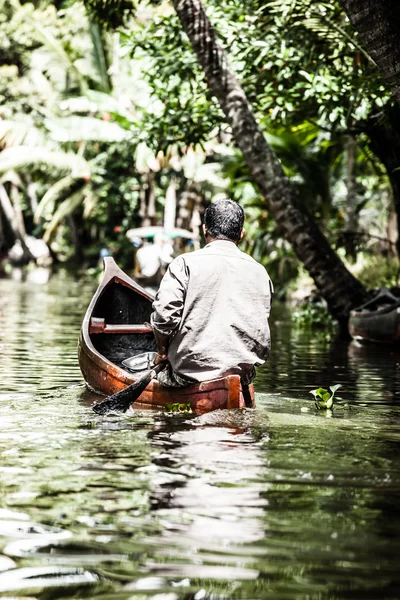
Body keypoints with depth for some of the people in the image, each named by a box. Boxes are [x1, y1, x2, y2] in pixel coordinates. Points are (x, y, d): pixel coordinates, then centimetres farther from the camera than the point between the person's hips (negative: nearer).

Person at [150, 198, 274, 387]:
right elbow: (262, 334, 12)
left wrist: (162, 351, 5)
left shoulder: (185, 263, -4)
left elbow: (164, 315, -13)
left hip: (190, 372, -4)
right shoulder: (259, 272, 10)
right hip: (244, 374, 4)